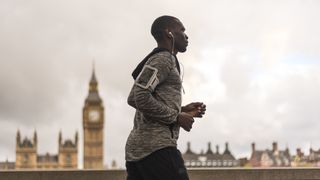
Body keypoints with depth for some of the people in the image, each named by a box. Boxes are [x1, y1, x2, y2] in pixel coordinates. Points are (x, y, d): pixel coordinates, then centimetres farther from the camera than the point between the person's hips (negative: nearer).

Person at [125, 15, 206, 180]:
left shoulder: (162, 59, 26)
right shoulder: (163, 58, -4)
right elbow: (139, 97, -17)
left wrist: (182, 110, 19)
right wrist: (177, 116, -10)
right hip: (157, 147, -10)